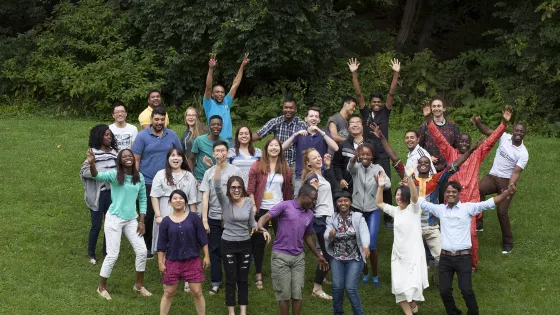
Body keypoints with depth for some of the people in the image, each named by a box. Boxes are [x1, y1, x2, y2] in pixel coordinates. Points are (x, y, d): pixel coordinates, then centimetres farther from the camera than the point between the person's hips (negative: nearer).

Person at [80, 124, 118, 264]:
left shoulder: (114, 152, 3)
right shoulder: (93, 153, -10)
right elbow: (83, 171, -14)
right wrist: (102, 173, -22)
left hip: (112, 193, 4)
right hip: (98, 194, -4)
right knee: (96, 225, 4)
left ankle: (106, 251, 26)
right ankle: (91, 253, 21)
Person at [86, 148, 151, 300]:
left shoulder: (139, 177, 2)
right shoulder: (114, 174, -12)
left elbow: (143, 199, 9)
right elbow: (98, 176, -32)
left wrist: (142, 221, 4)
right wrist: (92, 164, -53)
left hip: (131, 220, 5)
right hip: (114, 219, -5)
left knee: (142, 251, 4)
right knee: (112, 255, -2)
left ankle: (139, 285, 24)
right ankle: (101, 287, 19)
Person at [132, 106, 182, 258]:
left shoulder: (172, 135, 3)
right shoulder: (142, 136, -5)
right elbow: (136, 160, -5)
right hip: (147, 183, -2)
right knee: (148, 215, 4)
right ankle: (146, 246, 18)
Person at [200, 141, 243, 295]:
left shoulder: (235, 171, -1)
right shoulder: (209, 172, 5)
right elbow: (205, 197, 3)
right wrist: (204, 220, -3)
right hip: (214, 218, 2)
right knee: (215, 251, 6)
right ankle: (216, 282, 15)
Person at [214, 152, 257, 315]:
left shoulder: (249, 201, -2)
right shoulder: (225, 201, -10)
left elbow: (251, 222, 9)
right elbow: (217, 186, -28)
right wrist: (219, 165, -40)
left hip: (245, 244, 3)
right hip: (228, 244, -2)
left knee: (243, 279, 10)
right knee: (231, 279, 4)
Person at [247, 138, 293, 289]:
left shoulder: (286, 168, 6)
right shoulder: (257, 166, -2)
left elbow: (288, 190, 9)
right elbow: (250, 188, -5)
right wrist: (253, 205, -14)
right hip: (261, 209, -2)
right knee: (259, 241, 6)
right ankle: (258, 274, 17)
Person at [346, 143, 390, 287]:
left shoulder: (378, 169, -6)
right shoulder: (356, 167, -4)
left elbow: (388, 185, -22)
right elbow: (350, 166, -30)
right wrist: (355, 156, -54)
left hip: (373, 211, -1)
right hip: (357, 210, 1)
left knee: (371, 245, -8)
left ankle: (375, 275, 13)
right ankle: (365, 274, 25)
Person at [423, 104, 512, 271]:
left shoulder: (477, 156, 7)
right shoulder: (451, 154, 6)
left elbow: (491, 140, 2)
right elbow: (439, 138, -1)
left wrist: (504, 123, -7)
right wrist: (428, 119, -11)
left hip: (470, 202, 0)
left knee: (471, 233, -4)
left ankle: (472, 265, 11)